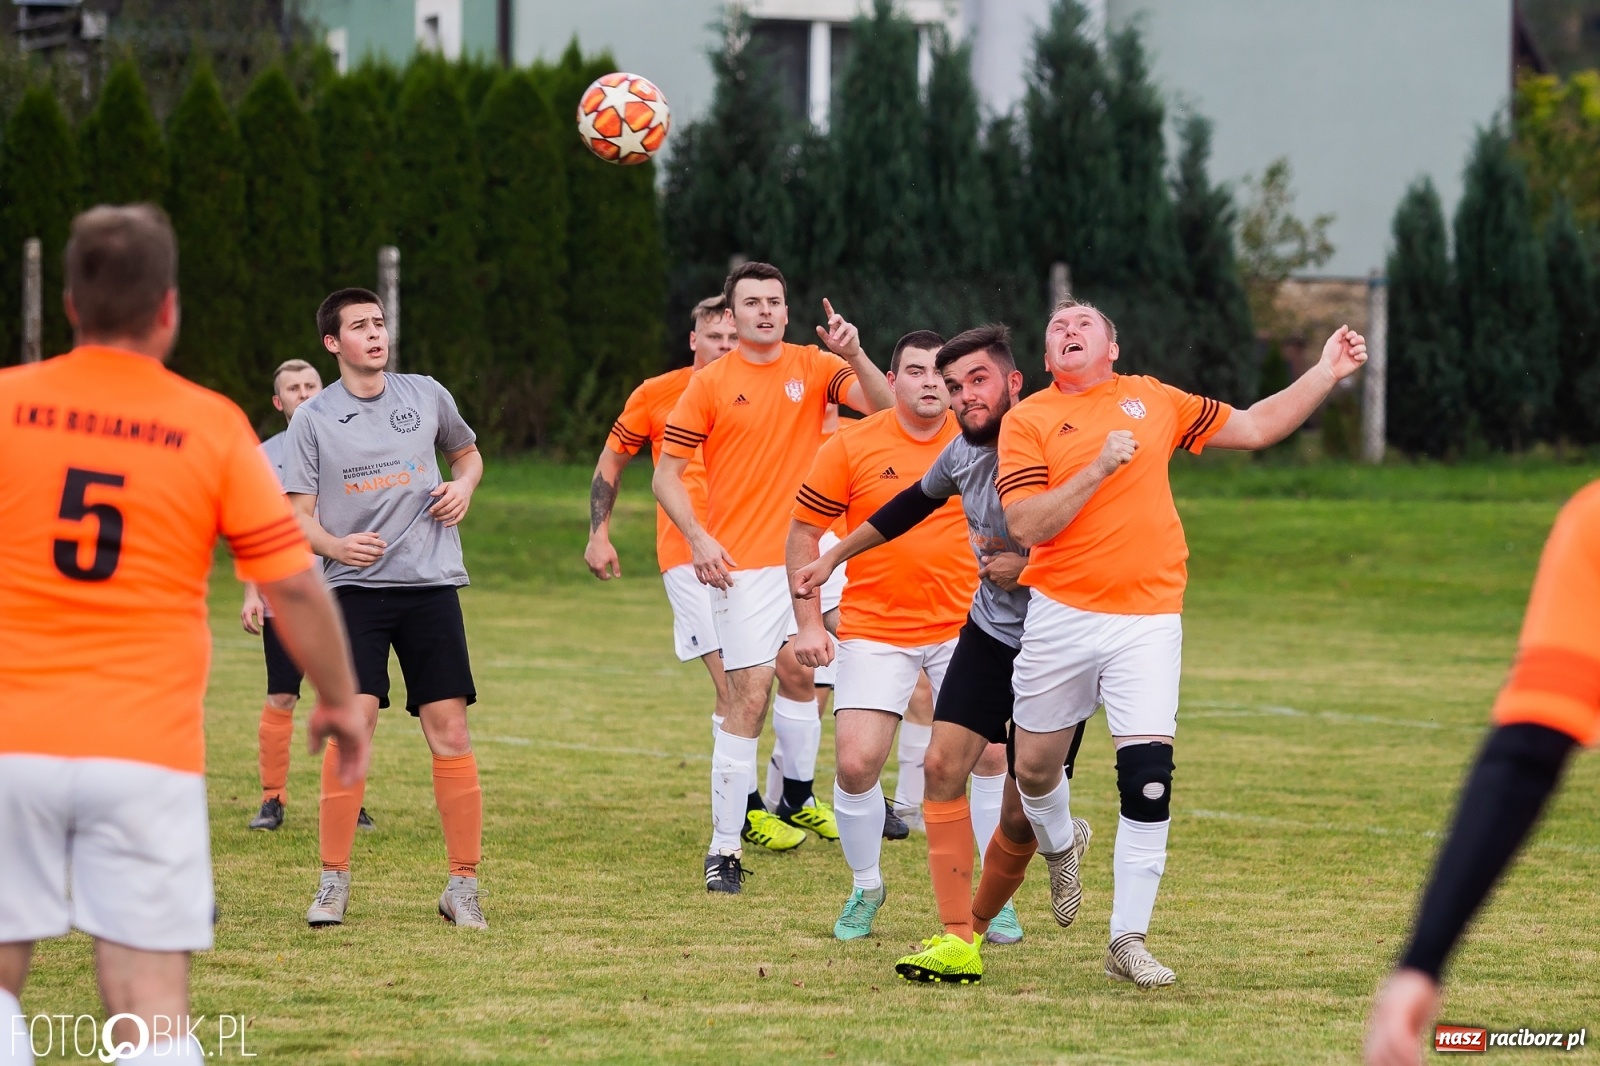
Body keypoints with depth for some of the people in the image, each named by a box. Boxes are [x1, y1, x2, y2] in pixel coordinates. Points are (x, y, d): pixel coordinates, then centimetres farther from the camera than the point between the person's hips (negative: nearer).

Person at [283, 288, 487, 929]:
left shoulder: (427, 396, 9)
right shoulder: (314, 419, 3)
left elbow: (468, 453, 26)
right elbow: (297, 514, 2)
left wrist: (463, 487, 3)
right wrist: (335, 545, -18)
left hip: (431, 586, 2)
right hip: (355, 588, -2)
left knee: (449, 730, -3)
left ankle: (463, 887, 5)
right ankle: (333, 883, -3)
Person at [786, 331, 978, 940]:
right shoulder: (851, 448, -6)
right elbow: (804, 532, 1)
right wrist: (808, 622, -5)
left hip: (963, 626, 1)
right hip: (874, 631, -1)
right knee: (855, 764, -10)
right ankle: (866, 888, 14)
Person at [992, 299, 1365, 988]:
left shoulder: (1154, 401, 11)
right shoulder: (1027, 420, 1)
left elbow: (1255, 427, 18)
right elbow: (1025, 525, -10)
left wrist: (1327, 375, 11)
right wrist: (1099, 469, -16)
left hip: (1149, 619, 0)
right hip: (1060, 616, 0)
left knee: (1148, 776, -13)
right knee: (1035, 766, 12)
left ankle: (1128, 942, -6)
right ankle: (1060, 848, 48)